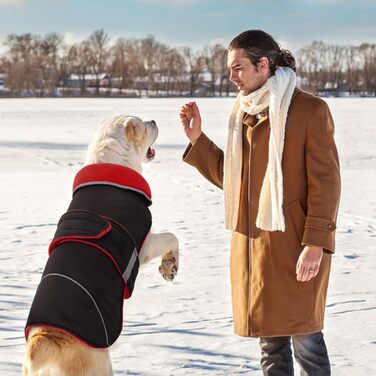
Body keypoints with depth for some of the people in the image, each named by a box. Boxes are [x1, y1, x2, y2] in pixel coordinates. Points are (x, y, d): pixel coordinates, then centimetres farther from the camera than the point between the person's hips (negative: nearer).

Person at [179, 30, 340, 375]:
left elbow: (325, 182, -12)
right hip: (251, 242, 7)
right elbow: (229, 175, 18)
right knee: (269, 338, 13)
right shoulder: (242, 110, 12)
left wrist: (316, 243, -18)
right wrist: (197, 139, 7)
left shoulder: (310, 109, -9)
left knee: (304, 335, -3)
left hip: (294, 243, -7)